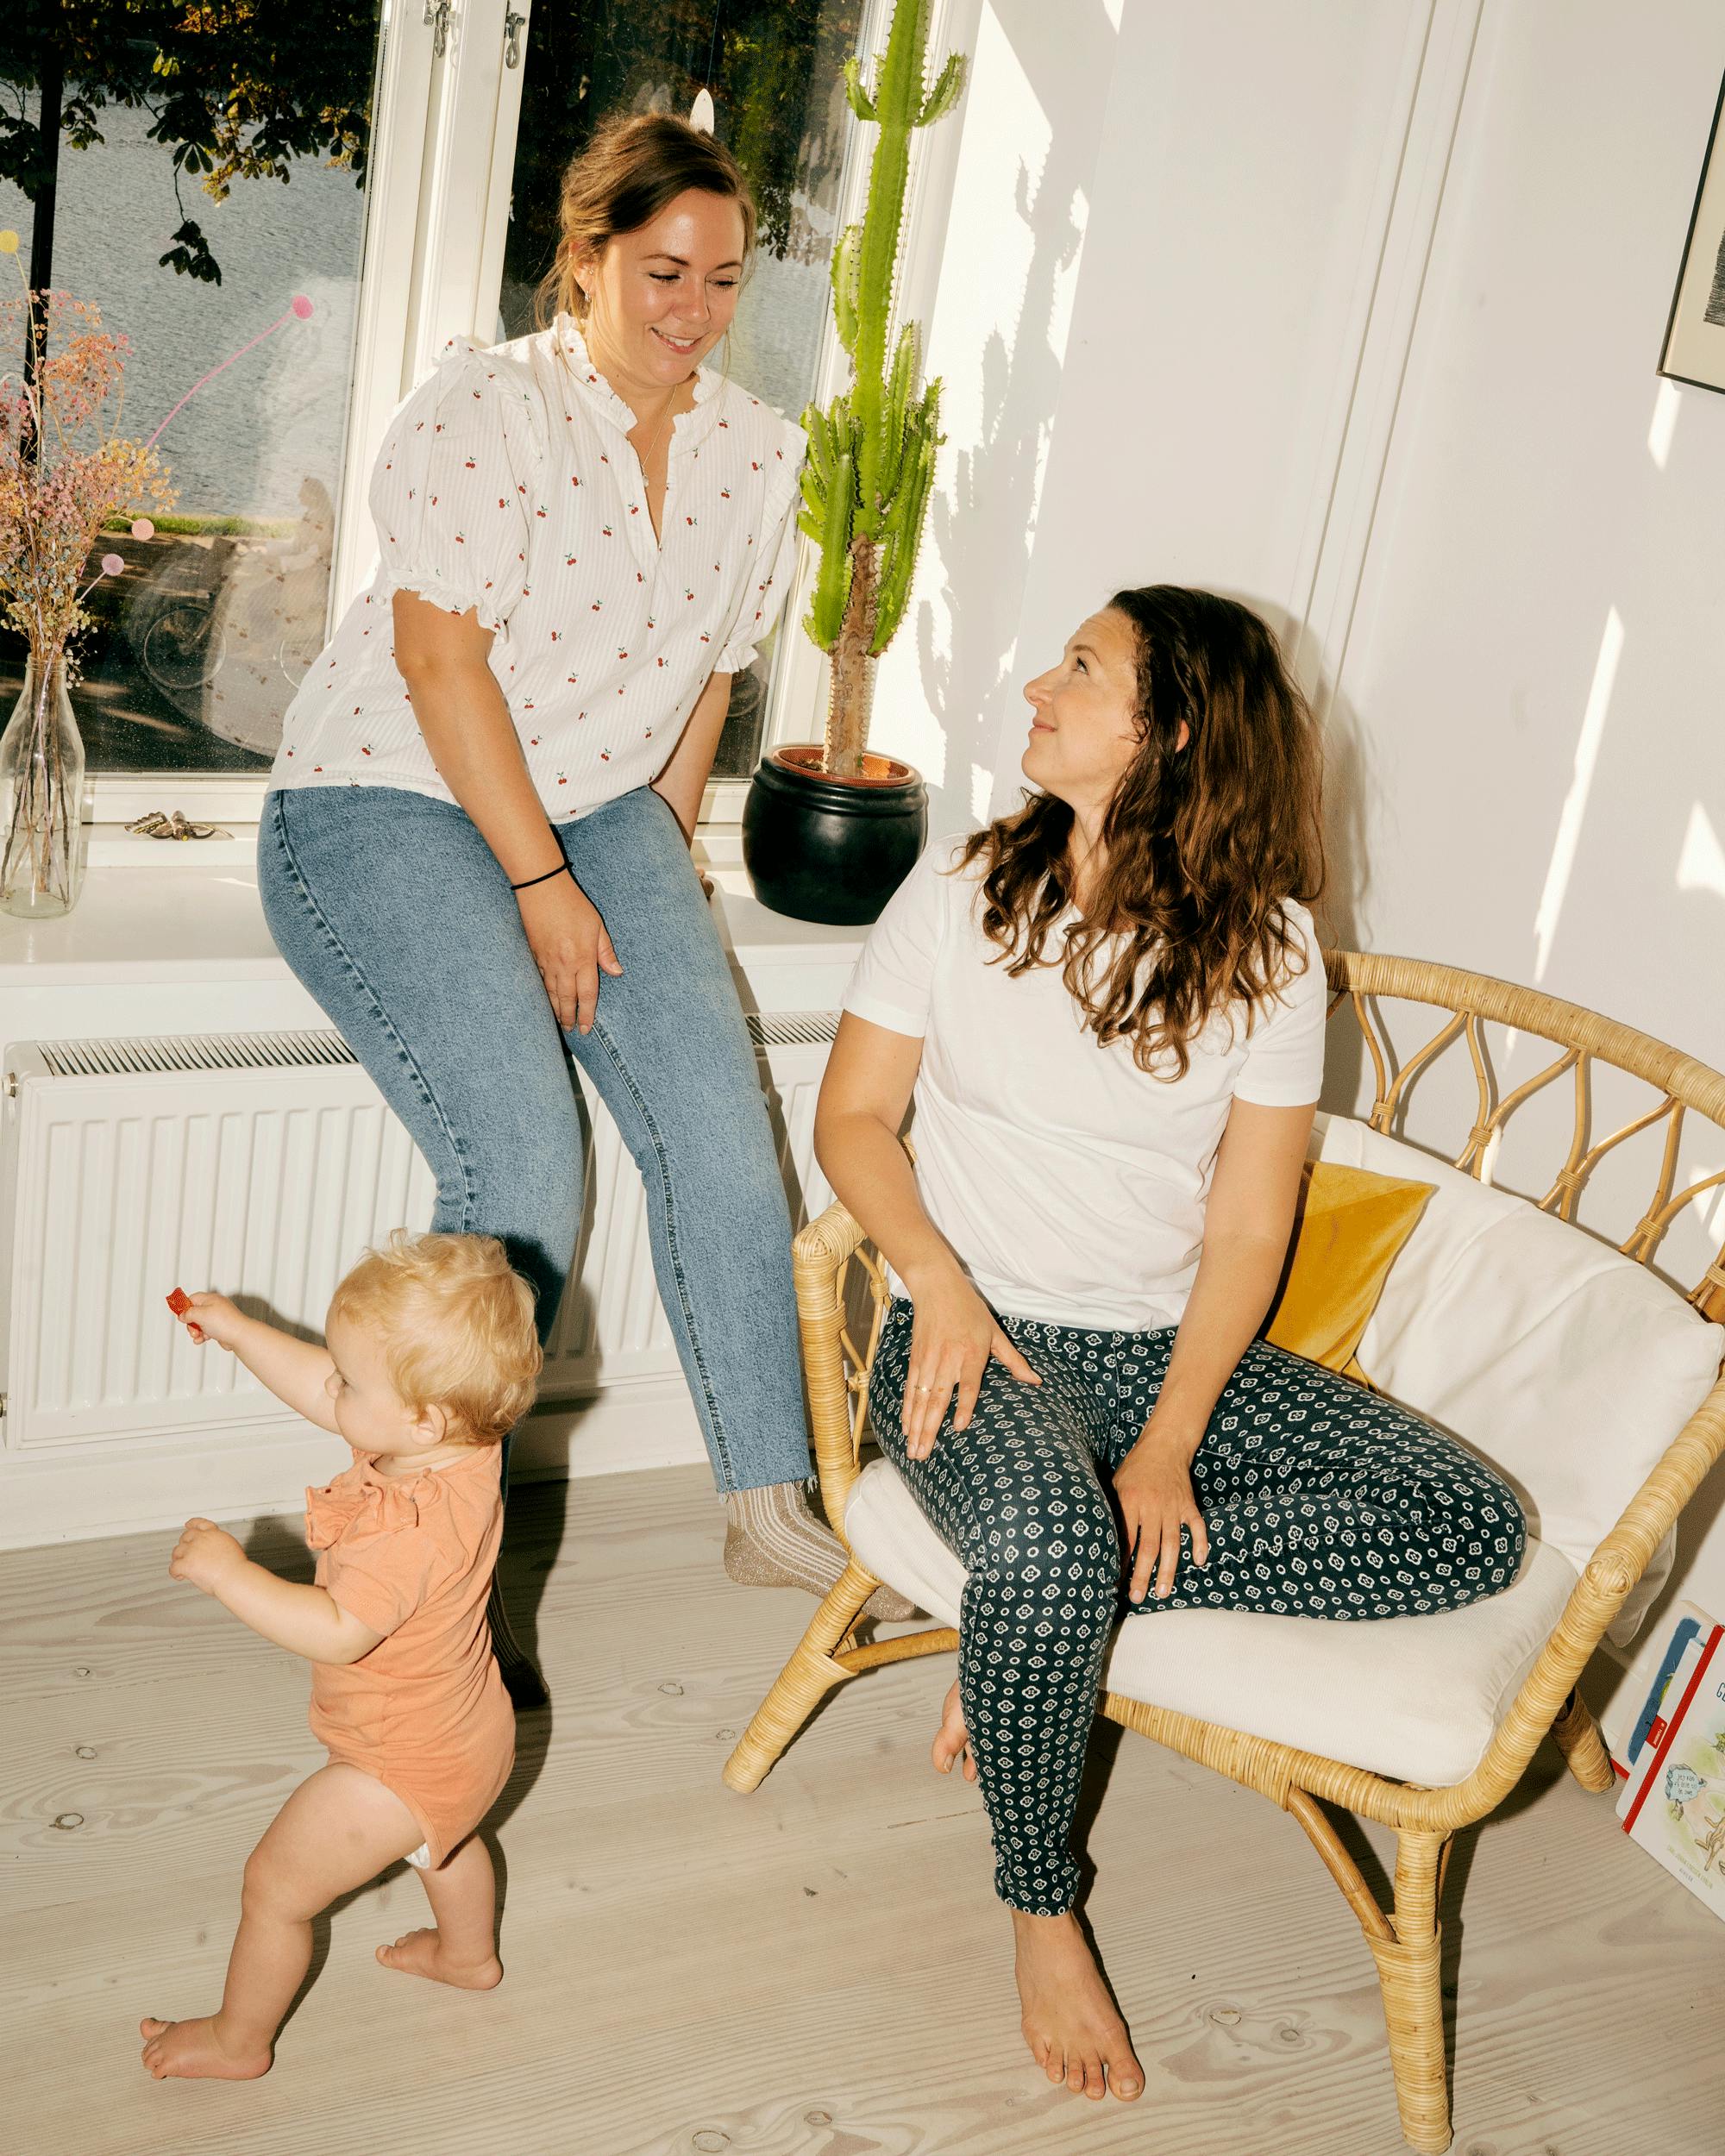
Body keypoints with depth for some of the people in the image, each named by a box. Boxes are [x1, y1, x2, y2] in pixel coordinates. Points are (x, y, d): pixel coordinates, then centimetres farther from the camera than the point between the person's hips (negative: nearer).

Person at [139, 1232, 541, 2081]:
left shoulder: (410, 1528, -41)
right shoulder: (463, 1444, -14)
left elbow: (337, 1632, -42)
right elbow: (325, 1397, -2)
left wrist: (227, 1569, -36)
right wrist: (239, 1332, 0)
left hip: (402, 1769, -9)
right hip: (470, 1733, 9)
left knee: (274, 1887, 12)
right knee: (447, 1835, 38)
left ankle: (238, 2041, 34)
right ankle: (468, 1953, 63)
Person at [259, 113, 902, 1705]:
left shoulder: (756, 453, 6)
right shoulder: (491, 406, -13)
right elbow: (438, 653, -18)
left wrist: (662, 853, 9)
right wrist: (541, 885, -18)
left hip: (600, 812, 6)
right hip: (394, 806, -6)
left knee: (718, 1122, -12)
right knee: (526, 1176, -21)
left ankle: (771, 1502, 3)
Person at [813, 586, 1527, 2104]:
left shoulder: (1266, 950, 0)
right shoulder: (966, 892, 1)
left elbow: (1248, 1231, -2)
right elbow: (854, 1116, 4)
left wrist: (1169, 1450, -14)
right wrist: (939, 1282, -14)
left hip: (1172, 1348, 3)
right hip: (984, 1335, -2)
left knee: (1476, 1525, -15)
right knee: (1051, 1540, -36)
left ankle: (1044, 1626, -13)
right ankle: (1041, 1904, -8)